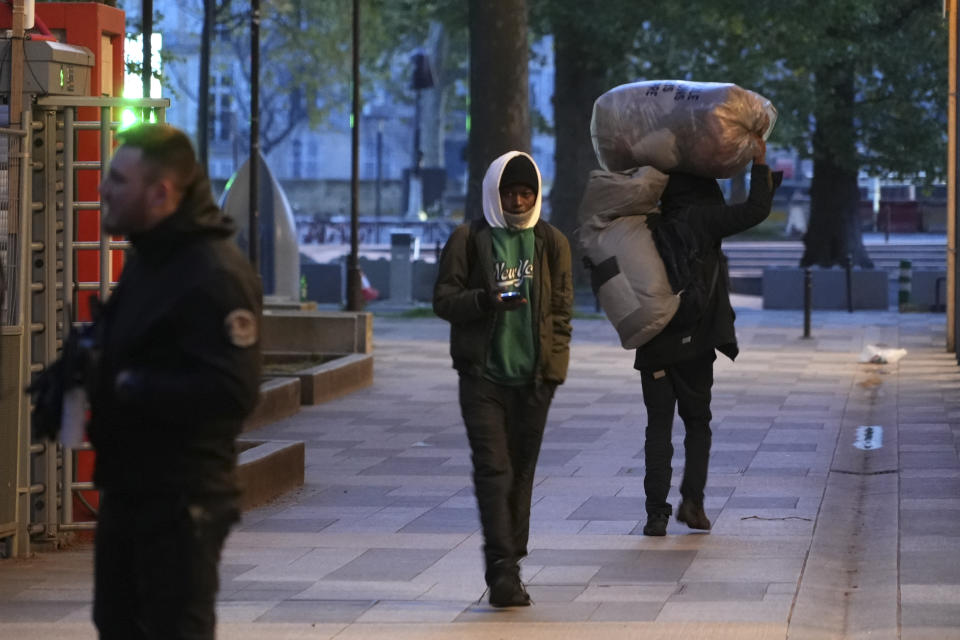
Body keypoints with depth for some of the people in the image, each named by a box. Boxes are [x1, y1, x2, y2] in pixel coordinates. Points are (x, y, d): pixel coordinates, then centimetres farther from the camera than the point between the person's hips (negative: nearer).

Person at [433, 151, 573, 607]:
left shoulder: (551, 243, 10)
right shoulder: (469, 240, 2)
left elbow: (562, 310, 12)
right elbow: (444, 299, 0)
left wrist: (555, 363, 1)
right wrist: (486, 300, -19)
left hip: (533, 378, 3)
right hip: (483, 375, -3)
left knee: (521, 473, 7)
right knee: (493, 470, -13)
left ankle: (509, 570, 15)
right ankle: (501, 568, -18)